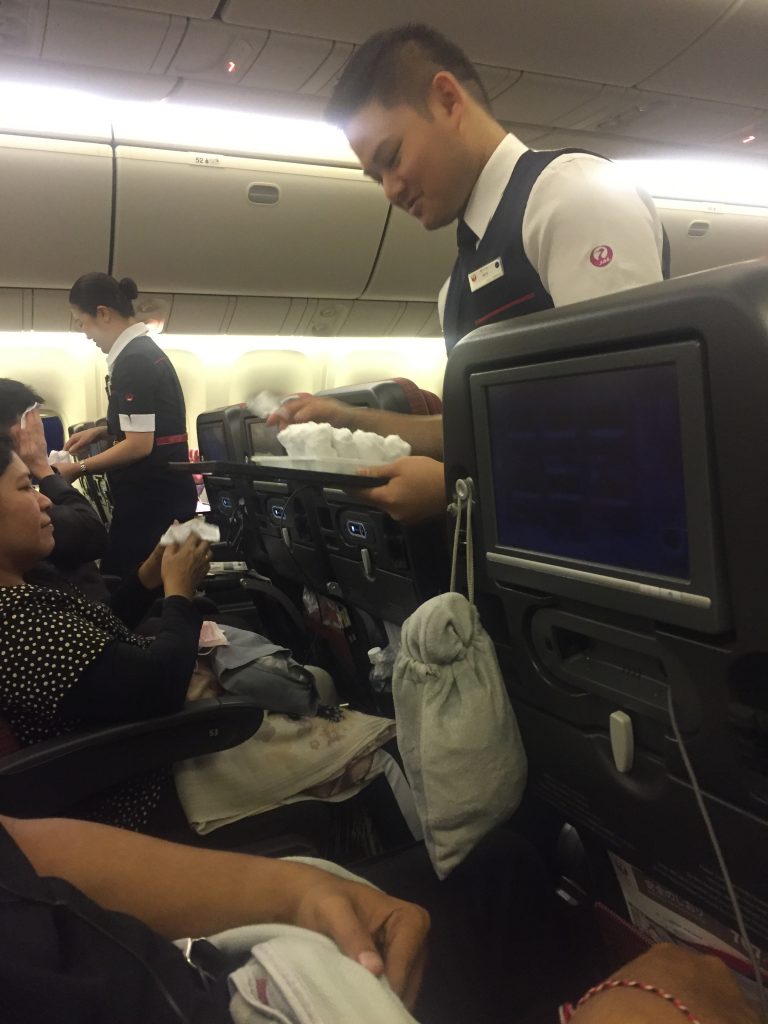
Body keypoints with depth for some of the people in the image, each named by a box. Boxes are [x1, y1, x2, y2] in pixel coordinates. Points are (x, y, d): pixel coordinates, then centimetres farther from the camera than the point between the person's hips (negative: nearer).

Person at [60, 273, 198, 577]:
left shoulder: (133, 361, -17)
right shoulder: (145, 351, 14)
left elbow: (139, 445, -20)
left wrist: (79, 468, -11)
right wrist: (100, 432, 16)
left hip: (151, 498, -10)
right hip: (161, 492, 10)